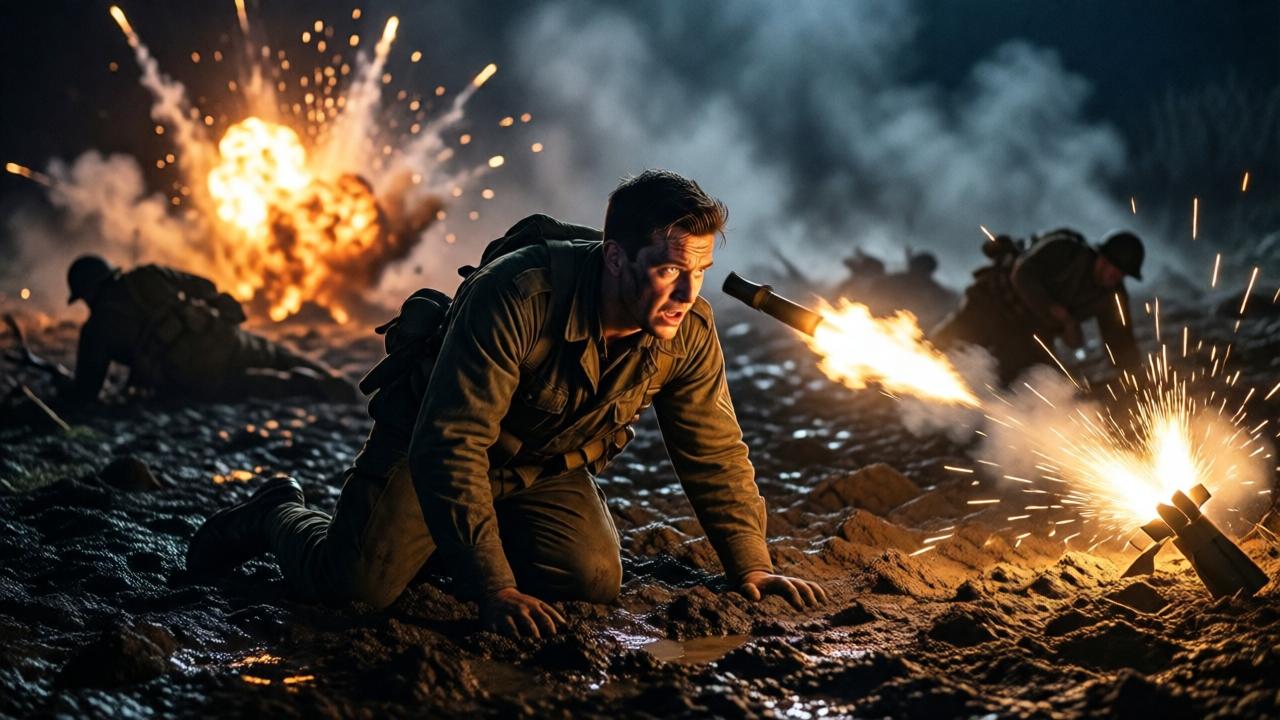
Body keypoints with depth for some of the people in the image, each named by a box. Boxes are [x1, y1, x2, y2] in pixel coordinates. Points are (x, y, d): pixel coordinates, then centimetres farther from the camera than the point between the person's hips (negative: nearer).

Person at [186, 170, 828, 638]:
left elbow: (717, 455, -3)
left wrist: (752, 567, -7)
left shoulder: (689, 332, -20)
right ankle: (278, 515, 17)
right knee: (356, 583, -18)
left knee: (596, 579, -15)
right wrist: (496, 590, -40)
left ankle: (478, 542, 16)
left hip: (547, 470, 5)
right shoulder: (518, 296, -38)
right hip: (429, 450, -5)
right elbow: (449, 445, -38)